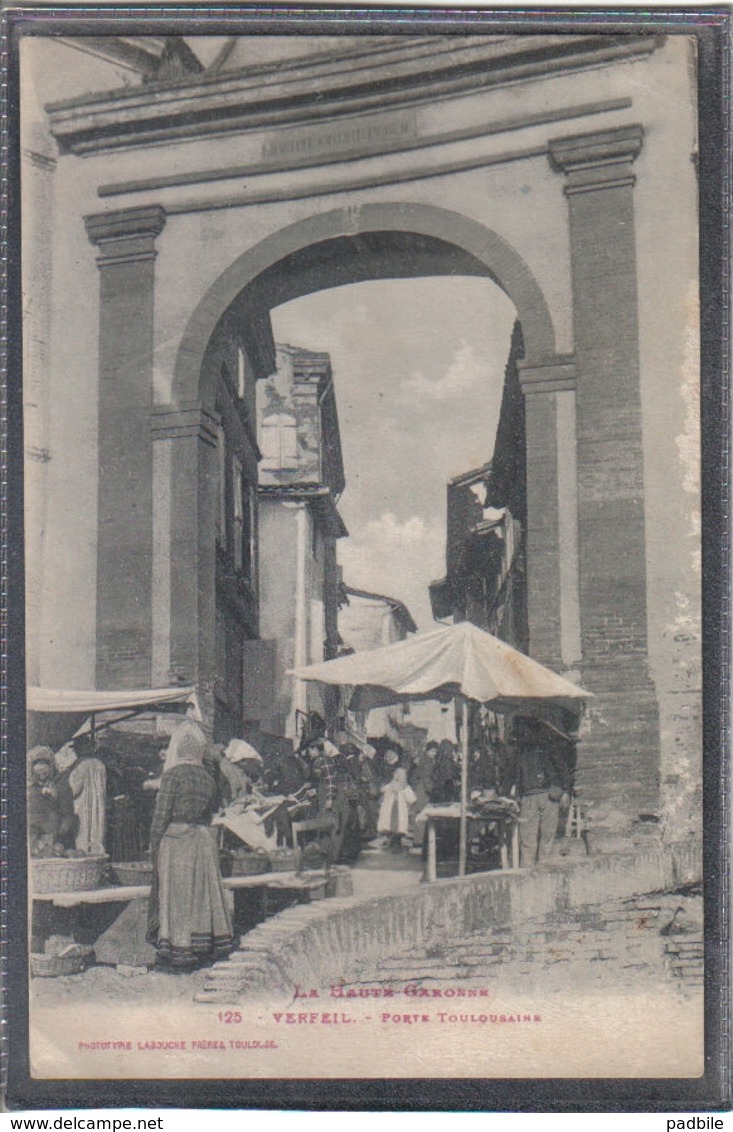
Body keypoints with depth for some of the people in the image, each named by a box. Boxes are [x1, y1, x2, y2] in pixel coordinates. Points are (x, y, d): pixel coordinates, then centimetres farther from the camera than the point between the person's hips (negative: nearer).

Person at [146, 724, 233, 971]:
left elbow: (162, 814, -10)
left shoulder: (173, 775, -9)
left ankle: (179, 952, 1)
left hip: (176, 840, -6)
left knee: (176, 894, -1)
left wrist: (154, 846, -4)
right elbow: (209, 814, 13)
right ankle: (203, 949, 15)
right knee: (203, 893, 10)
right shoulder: (208, 778, 9)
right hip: (204, 840, 6)